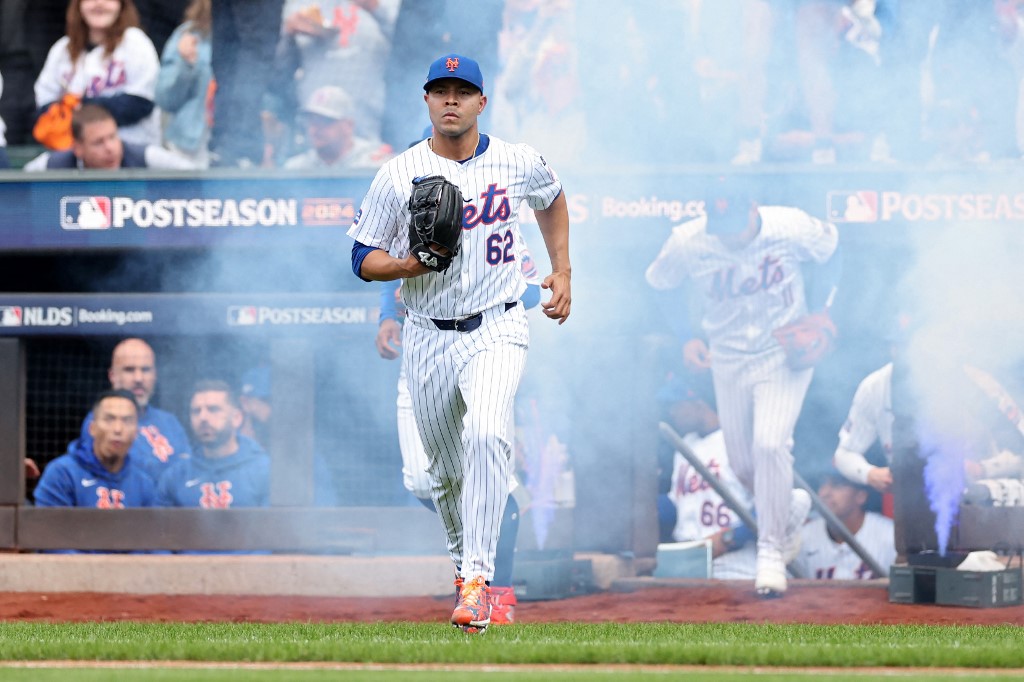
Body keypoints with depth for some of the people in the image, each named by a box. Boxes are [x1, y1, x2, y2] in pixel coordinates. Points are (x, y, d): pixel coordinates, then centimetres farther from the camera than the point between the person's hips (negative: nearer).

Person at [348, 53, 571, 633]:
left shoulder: (518, 162, 0)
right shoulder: (399, 174, -2)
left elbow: (553, 200, 23)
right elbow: (364, 260, 1)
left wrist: (562, 272, 14)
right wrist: (411, 264, -19)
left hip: (497, 329, -2)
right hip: (429, 339, 2)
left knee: (486, 434, -27)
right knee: (445, 469, 10)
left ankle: (478, 579, -29)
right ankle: (465, 557, 39)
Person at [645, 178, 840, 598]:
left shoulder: (792, 228, -20)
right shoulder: (686, 243, -17)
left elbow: (831, 250, 1)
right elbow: (658, 288, 3)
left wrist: (818, 312, -6)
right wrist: (685, 339, -7)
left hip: (784, 356, -3)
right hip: (727, 363, 3)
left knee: (770, 443, -22)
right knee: (743, 466, 6)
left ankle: (771, 552, -12)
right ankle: (789, 507, 39)